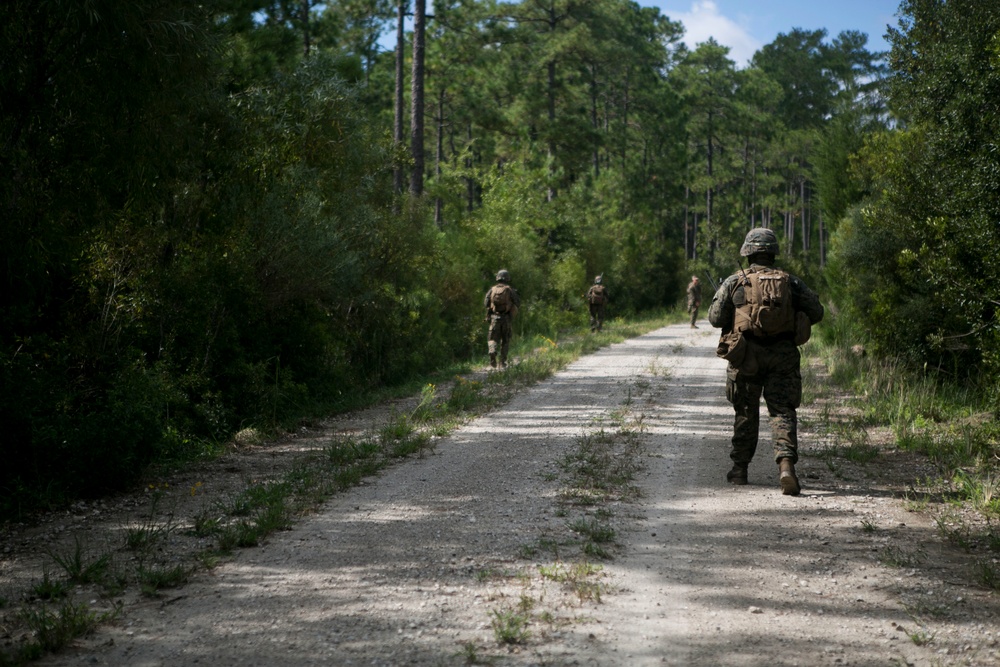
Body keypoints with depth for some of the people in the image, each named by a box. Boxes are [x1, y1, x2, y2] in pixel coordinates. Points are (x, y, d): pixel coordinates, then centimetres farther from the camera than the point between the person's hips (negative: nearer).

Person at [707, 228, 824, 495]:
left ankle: (740, 469, 24)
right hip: (782, 355, 0)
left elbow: (715, 318, -2)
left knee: (746, 412, 15)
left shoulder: (735, 282, 0)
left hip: (746, 355, 0)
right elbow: (816, 312, 3)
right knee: (782, 412, -1)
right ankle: (786, 464, -21)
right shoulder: (790, 282, 5)